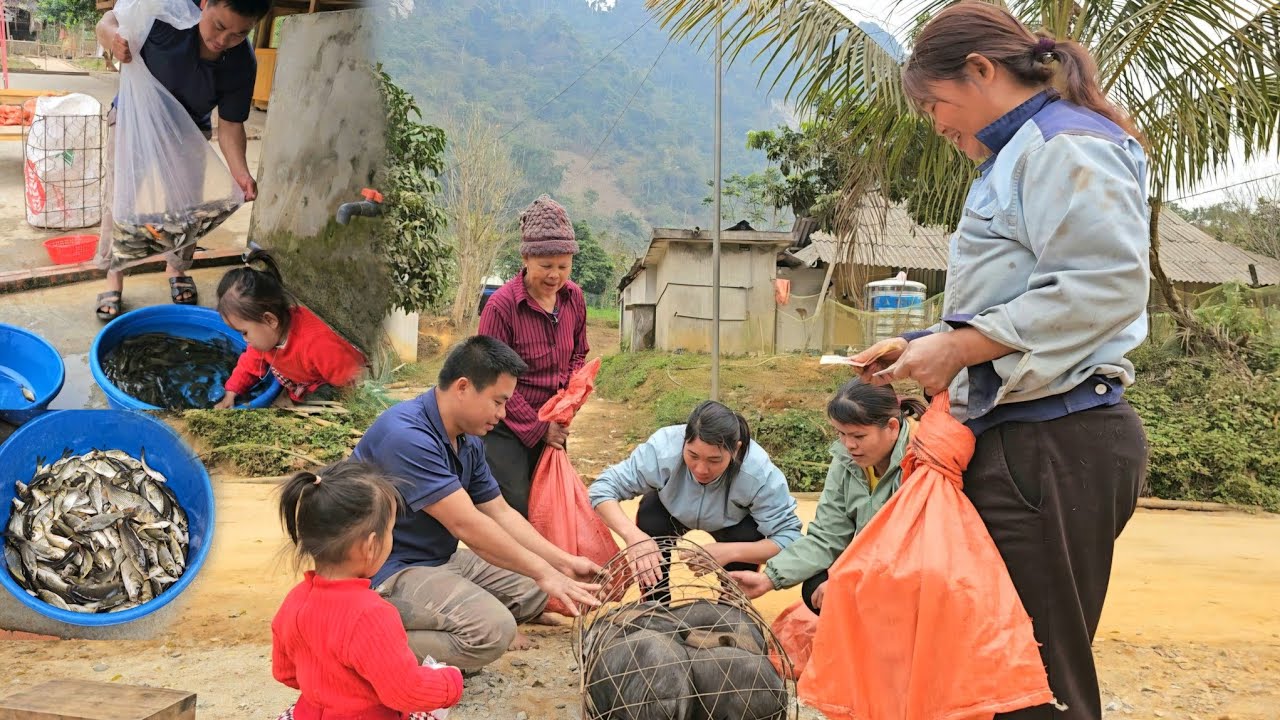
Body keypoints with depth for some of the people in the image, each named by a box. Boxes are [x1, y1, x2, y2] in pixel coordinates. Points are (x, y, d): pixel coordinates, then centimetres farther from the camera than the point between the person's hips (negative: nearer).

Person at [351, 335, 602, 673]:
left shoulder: (468, 439, 5)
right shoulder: (406, 435, -26)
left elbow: (501, 513, 10)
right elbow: (467, 525, -27)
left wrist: (563, 563, -1)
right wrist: (544, 573, -20)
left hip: (441, 558, 10)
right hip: (389, 572, -10)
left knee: (533, 592, 5)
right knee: (493, 629, -27)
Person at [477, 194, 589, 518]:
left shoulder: (573, 297, 0)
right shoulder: (501, 305, -19)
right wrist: (538, 428, -14)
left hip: (553, 423, 6)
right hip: (510, 426, -6)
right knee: (516, 511, -9)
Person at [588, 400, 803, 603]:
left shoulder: (758, 472, -40)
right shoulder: (663, 447, -40)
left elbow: (790, 537, -36)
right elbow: (602, 488, -36)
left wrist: (730, 551, -51)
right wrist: (633, 534, -54)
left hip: (731, 524, 0)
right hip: (673, 512, 1)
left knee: (747, 538, -29)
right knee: (650, 521, -28)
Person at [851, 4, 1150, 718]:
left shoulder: (1064, 144, -8)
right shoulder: (1020, 154, 23)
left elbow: (1108, 283, -21)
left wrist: (960, 344, -19)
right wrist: (923, 347, 16)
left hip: (1054, 444, -10)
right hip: (1025, 440, 10)